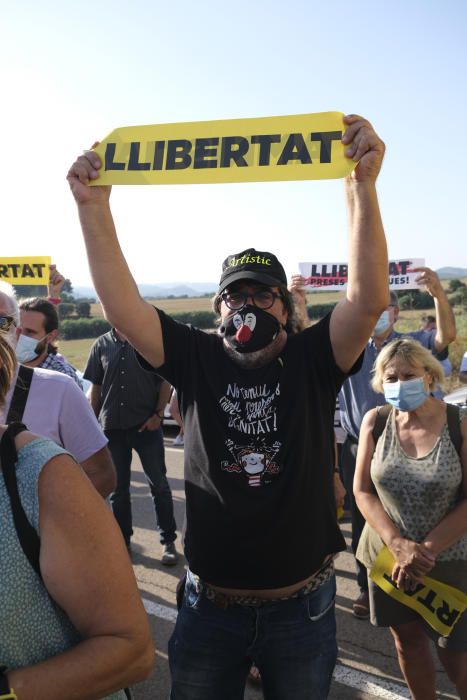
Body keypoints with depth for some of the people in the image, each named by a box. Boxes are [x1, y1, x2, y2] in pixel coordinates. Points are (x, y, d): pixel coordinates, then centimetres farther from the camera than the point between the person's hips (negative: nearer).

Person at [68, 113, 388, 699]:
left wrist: (362, 188, -33)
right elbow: (121, 308, -16)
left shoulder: (312, 360, -9)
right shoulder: (197, 360, -6)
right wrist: (93, 207, -24)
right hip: (209, 603, 1)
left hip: (302, 604, 0)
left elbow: (369, 299, -23)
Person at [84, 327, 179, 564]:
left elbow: (165, 382, -1)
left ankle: (168, 541, 19)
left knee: (159, 484, 6)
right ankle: (122, 539, 29)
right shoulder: (102, 345, 5)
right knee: (118, 487, 13)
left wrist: (158, 414, -11)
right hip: (112, 427, 3)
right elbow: (96, 387, 9)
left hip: (147, 425, -2)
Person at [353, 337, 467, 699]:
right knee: (408, 641, 18)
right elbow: (362, 490, -4)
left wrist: (425, 551, -18)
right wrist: (398, 544, -16)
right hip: (387, 555, 3)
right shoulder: (375, 421, -6)